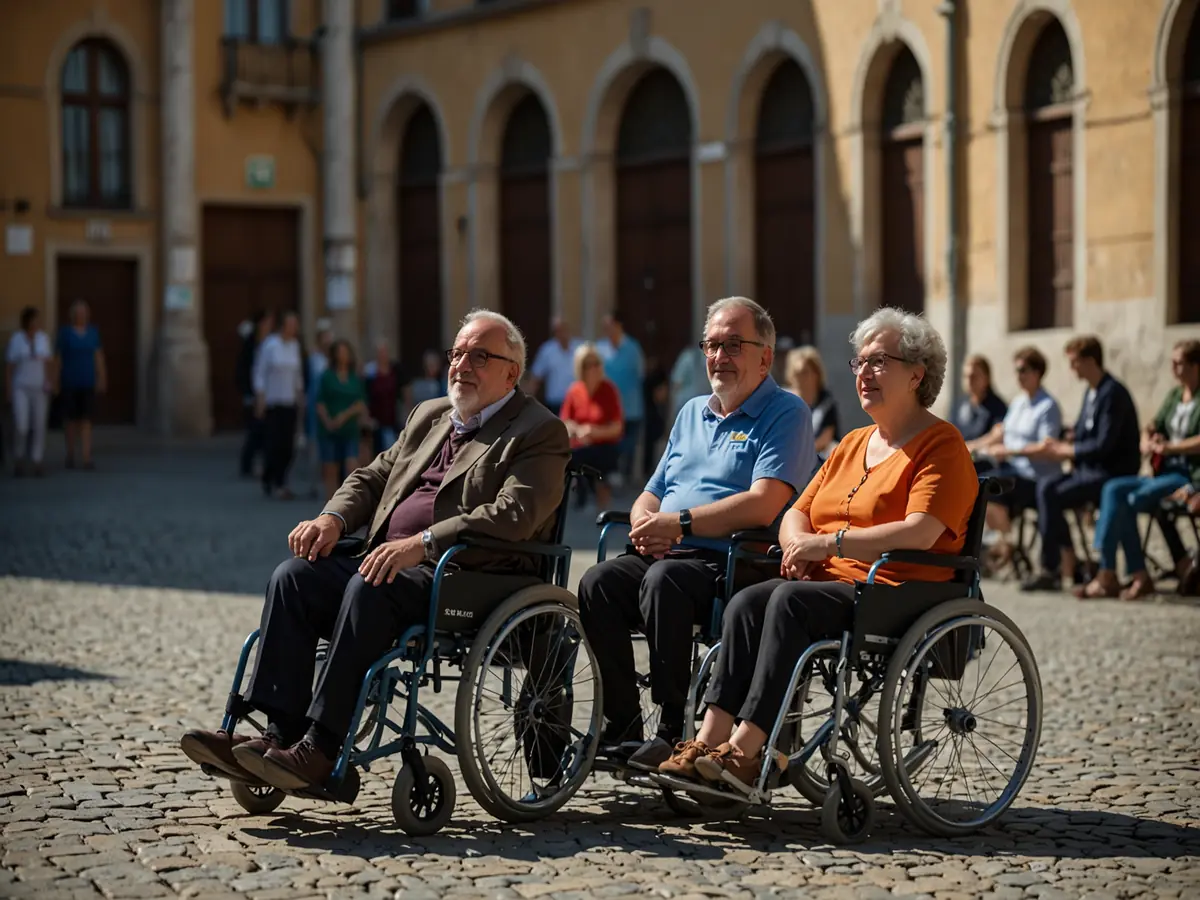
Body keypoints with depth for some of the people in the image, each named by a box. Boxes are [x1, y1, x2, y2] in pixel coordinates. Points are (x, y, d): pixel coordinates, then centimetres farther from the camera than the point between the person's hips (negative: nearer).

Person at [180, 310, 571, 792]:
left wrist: (422, 544, -26)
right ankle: (281, 734, -22)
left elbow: (513, 516, -16)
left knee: (369, 589, -33)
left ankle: (321, 748, -32)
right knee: (294, 576, -15)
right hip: (395, 564, 8)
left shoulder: (539, 432, -1)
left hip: (471, 579, -8)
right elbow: (373, 477, 26)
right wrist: (333, 518, 2)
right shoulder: (428, 416, 25)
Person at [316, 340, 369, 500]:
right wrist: (328, 422, -14)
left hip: (350, 431, 1)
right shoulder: (326, 377, 3)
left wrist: (345, 415, -13)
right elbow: (320, 403, -1)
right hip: (329, 431, -1)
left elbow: (361, 403, 3)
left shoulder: (356, 378, 8)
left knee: (352, 467, -13)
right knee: (331, 471, 2)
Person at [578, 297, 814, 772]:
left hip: (738, 563, -7)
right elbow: (649, 498, 25)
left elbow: (762, 505, -14)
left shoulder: (785, 413, 1)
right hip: (665, 554, 7)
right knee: (598, 582, -21)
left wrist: (680, 523, -15)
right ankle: (621, 727, -18)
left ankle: (674, 730, -28)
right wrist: (645, 526, 0)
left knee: (663, 581, -35)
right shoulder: (692, 413, 25)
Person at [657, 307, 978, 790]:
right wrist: (801, 544, -3)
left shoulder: (941, 445, -2)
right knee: (747, 601, -21)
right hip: (831, 581, 7)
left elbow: (919, 533, -17)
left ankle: (746, 749, -36)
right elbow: (797, 512, 22)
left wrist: (829, 542, -17)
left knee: (791, 601, -32)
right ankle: (710, 740, -31)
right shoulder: (852, 444, 24)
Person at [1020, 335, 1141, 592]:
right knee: (1046, 486, -10)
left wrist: (1062, 449, -13)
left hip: (1113, 473, -9)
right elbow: (1082, 438, 19)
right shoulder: (1091, 393, 13)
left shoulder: (1112, 393, -16)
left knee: (1052, 495, -22)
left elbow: (1103, 446, -22)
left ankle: (1050, 569, -15)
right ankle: (1068, 562, -8)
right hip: (1091, 470, 9)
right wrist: (1056, 447, 0)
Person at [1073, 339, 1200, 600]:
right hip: (1165, 472, 8)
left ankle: (1108, 576, -16)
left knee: (1128, 502, -24)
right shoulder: (1175, 395, 18)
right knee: (1113, 488, -14)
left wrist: (1169, 447, -22)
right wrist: (1148, 442, -2)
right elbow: (1153, 427, 20)